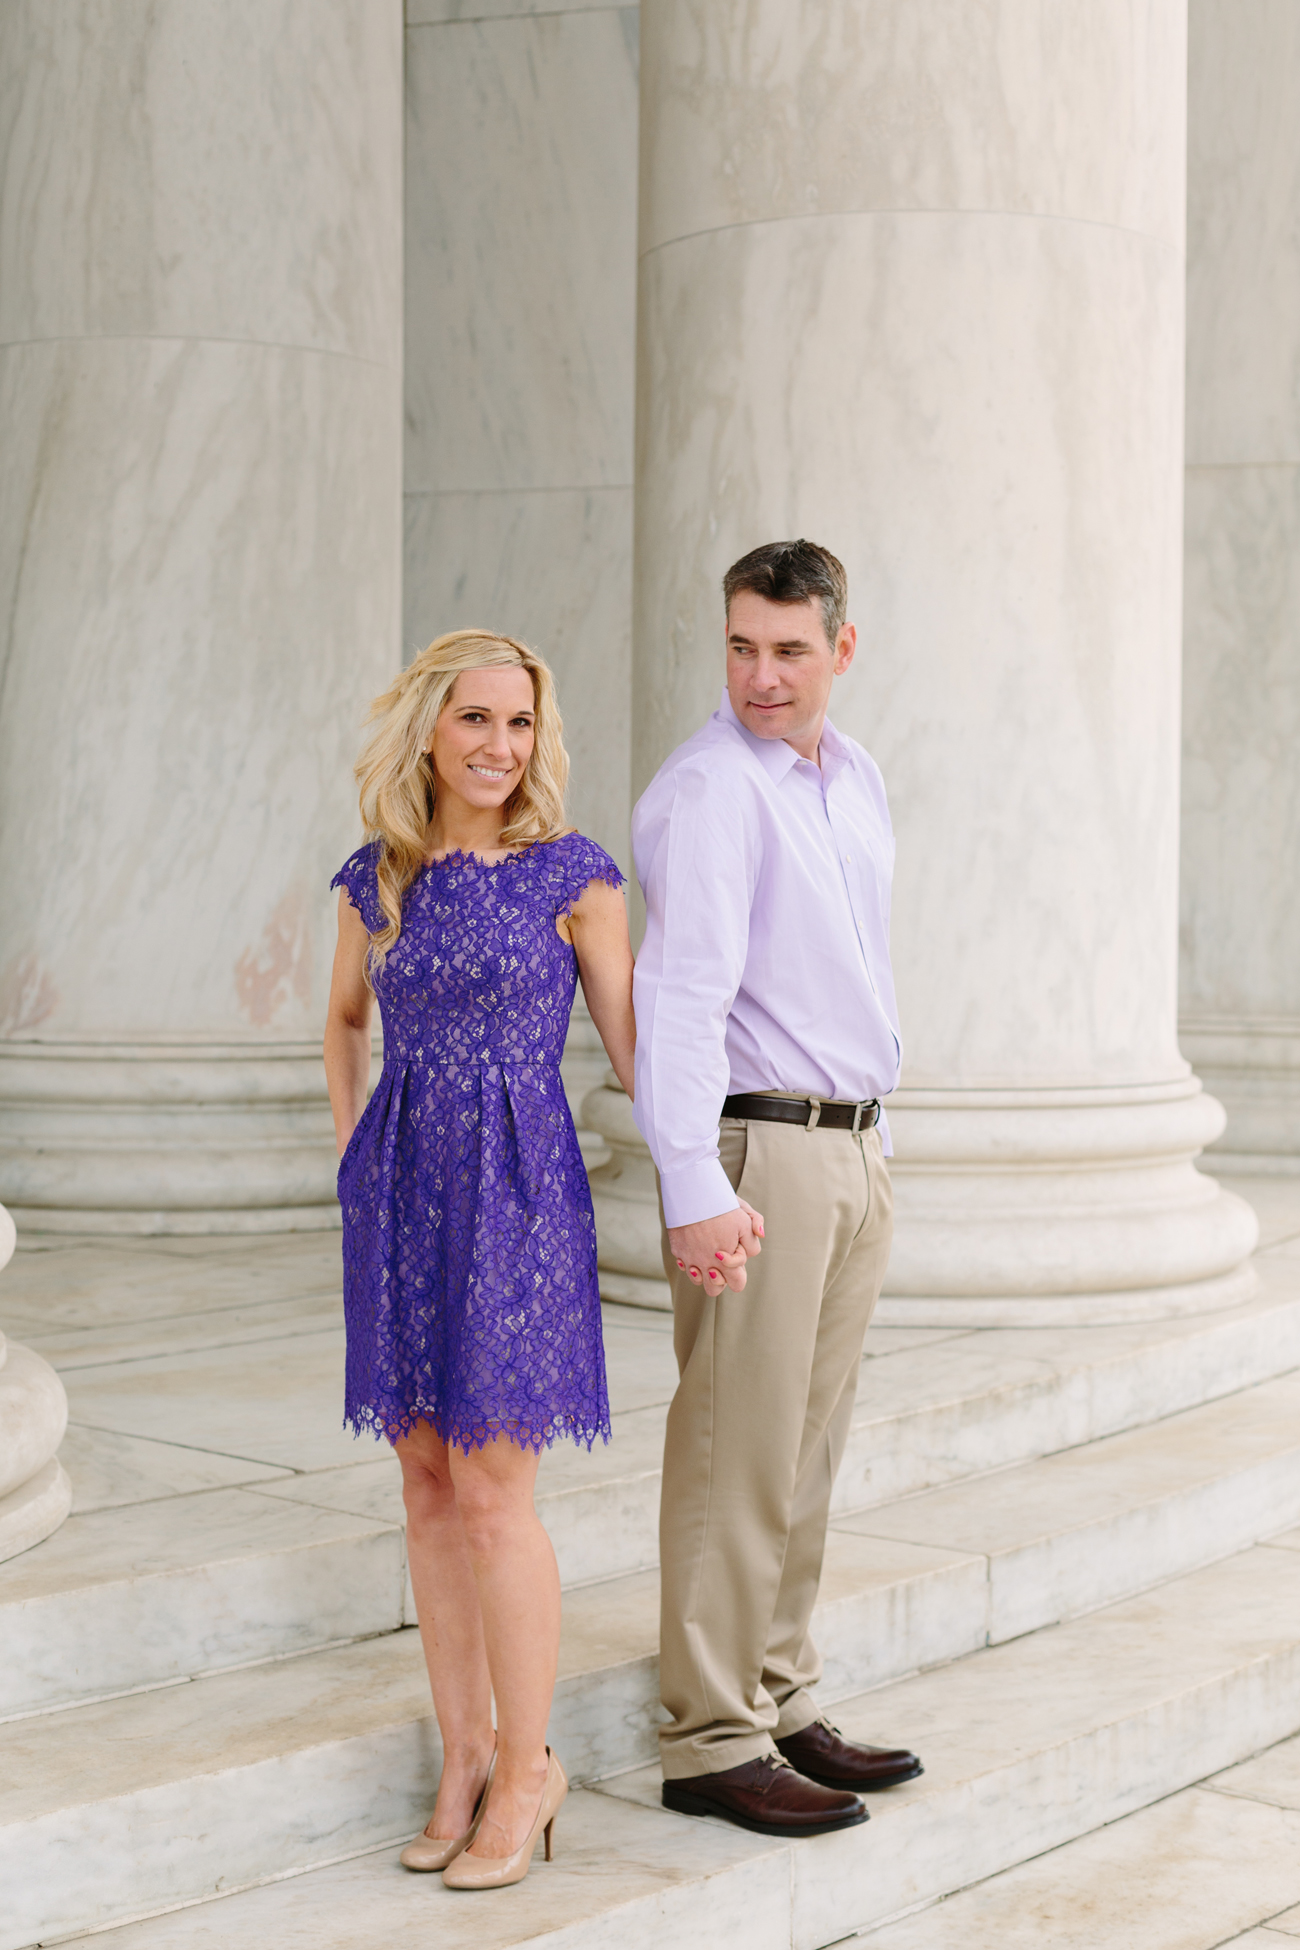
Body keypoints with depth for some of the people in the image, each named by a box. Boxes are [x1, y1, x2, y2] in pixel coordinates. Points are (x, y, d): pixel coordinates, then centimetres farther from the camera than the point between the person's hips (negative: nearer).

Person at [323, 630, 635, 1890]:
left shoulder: (573, 876, -5)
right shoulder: (376, 881, 6)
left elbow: (634, 1050, -1)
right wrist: (352, 1160, 14)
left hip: (516, 1189, -4)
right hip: (399, 1192, 4)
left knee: (490, 1488, -5)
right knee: (427, 1478, 8)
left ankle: (524, 1769, 11)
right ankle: (463, 1753, 21)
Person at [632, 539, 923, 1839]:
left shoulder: (853, 776, 14)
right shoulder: (707, 788, -13)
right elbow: (680, 993, -22)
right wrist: (695, 1188, -30)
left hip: (852, 1149, 8)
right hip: (757, 1151, -8)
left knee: (808, 1449, 13)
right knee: (738, 1453, -4)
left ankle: (779, 1705, 23)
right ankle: (710, 1742, 5)